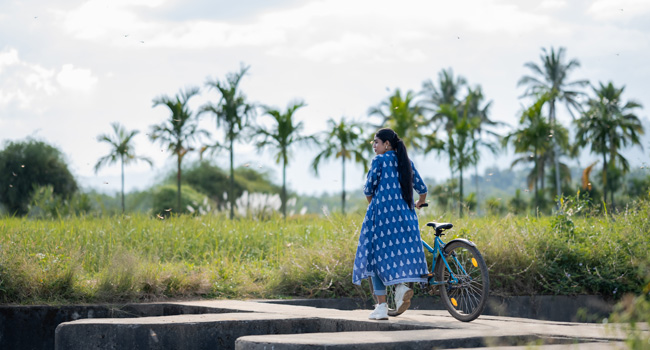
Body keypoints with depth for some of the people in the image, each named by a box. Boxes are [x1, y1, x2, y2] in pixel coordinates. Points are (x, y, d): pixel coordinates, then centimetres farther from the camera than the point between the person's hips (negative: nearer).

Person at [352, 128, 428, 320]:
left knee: (378, 256, 2)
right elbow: (421, 187, 14)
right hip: (405, 215, 5)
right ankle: (402, 286, -17)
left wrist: (371, 202, 17)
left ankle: (381, 306, -1)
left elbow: (369, 188, -5)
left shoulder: (379, 160, -4)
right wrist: (419, 203, 35)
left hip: (382, 213, -5)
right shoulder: (406, 161, 12)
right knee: (401, 253, 12)